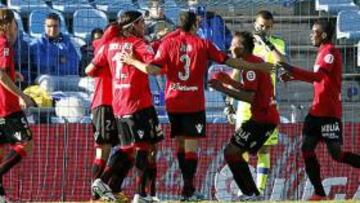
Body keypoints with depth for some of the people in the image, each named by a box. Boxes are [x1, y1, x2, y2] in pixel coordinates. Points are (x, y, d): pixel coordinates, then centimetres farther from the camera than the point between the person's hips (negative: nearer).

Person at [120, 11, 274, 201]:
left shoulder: (168, 43, 2)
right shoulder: (203, 44, -1)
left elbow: (153, 69, -8)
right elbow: (229, 61, -1)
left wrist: (133, 62, 7)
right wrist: (258, 66, 6)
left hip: (173, 102, 3)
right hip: (194, 103, -3)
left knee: (180, 143, 14)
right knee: (191, 146, -3)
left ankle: (188, 185, 14)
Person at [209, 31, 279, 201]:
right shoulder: (257, 61, 17)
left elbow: (250, 97, -21)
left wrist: (224, 89, -17)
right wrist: (231, 82, 15)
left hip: (261, 119, -10)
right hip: (268, 117, 10)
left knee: (231, 152, -9)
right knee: (235, 153, 15)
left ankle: (251, 193, -11)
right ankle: (251, 193, 14)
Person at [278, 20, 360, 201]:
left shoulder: (330, 52, -14)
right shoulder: (323, 52, 17)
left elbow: (318, 76, -29)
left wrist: (292, 70, -33)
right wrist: (294, 77, 14)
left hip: (329, 112, -10)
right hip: (317, 110, 10)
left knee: (337, 154, -10)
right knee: (306, 148, 2)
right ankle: (319, 193, 5)